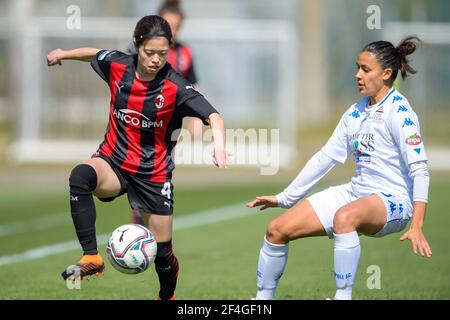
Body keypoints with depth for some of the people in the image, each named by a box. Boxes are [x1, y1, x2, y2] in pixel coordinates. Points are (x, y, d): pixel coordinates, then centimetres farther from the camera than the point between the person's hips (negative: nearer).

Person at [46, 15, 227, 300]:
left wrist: (219, 143, -46)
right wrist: (63, 54, 25)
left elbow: (213, 116, -27)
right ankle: (91, 258, -34)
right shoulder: (118, 66, -8)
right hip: (113, 162, 1)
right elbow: (95, 54, 16)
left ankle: (167, 297, 39)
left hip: (154, 174, -1)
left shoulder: (175, 87, -18)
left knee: (162, 252, 4)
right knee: (80, 176, -35)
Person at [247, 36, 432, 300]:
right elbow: (326, 157, 17)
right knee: (278, 229, -1)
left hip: (392, 202, -8)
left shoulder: (399, 112, -13)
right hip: (356, 192, 8)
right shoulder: (356, 111, 11)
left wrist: (417, 226, -31)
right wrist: (284, 198, 17)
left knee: (344, 217, -41)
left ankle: (343, 296, -36)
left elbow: (420, 169, -20)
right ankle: (263, 299, 15)